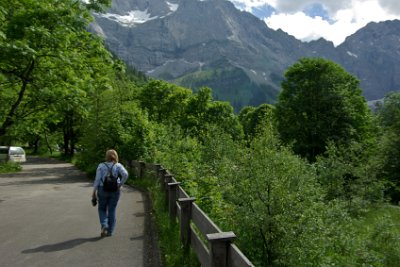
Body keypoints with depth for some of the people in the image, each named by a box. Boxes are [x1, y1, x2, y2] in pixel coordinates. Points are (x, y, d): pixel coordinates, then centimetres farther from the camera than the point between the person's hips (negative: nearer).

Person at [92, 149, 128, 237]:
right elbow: (125, 174, -18)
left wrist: (94, 192, 0)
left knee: (102, 209, 17)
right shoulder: (118, 165, -3)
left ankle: (104, 225, -3)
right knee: (112, 210, 11)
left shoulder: (101, 166, -3)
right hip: (115, 191, 1)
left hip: (103, 190, 0)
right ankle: (110, 231, 13)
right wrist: (120, 184, -6)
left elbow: (97, 179, -6)